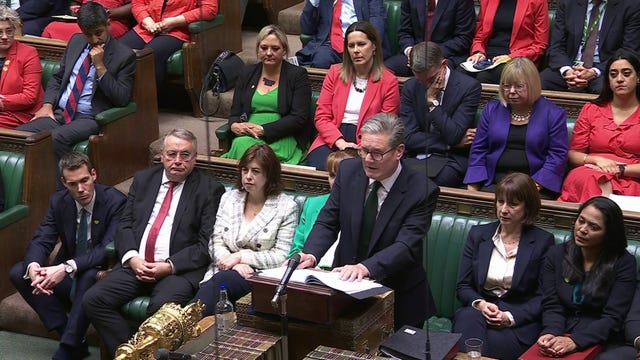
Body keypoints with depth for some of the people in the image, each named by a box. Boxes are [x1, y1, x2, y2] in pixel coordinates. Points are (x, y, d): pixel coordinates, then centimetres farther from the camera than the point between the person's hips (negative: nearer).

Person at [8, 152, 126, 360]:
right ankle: (68, 334, -18)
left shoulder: (115, 201, -16)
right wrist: (33, 265, -29)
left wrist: (67, 267, -38)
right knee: (18, 273, -13)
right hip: (67, 279, 6)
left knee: (89, 275, -39)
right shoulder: (59, 201, 1)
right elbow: (41, 240, -4)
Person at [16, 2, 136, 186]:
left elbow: (122, 99, -9)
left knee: (56, 138, -36)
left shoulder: (124, 55, -3)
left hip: (89, 119, -6)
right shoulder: (76, 42, 15)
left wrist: (100, 66, -15)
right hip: (58, 113, 6)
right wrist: (47, 104, 4)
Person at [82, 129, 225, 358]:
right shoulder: (143, 179, 17)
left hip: (180, 270, -5)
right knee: (92, 300, -16)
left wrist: (169, 266, -15)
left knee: (161, 307, -34)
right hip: (136, 264, 5)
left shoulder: (209, 190, 2)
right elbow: (124, 225, 14)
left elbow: (206, 244, -4)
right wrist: (131, 257, -6)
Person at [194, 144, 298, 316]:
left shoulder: (286, 207, 3)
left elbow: (282, 256, -4)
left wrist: (241, 256, -10)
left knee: (221, 280, -35)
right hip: (224, 270, 3)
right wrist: (235, 264, -11)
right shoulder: (228, 198, 16)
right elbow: (216, 243, 10)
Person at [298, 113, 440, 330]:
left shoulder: (422, 191, -11)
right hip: (346, 282, 3)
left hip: (398, 298, -3)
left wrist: (365, 267, -36)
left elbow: (406, 247, -19)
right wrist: (311, 255, -18)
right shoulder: (348, 170, 2)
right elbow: (327, 222, 2)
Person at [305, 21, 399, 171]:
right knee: (318, 168, -30)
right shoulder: (335, 73, 12)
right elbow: (321, 117, 7)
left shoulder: (388, 81, 4)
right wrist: (340, 142, -12)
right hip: (331, 140, 2)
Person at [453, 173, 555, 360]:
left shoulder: (543, 241, 3)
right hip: (477, 311, 3)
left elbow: (543, 296, 0)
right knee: (468, 317, -34)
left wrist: (510, 317, -14)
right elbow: (463, 286, 12)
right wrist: (480, 304, -9)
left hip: (520, 321, -3)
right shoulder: (478, 234, 14)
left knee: (491, 345, -35)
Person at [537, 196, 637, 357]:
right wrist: (550, 334, -17)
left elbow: (613, 318, -8)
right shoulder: (556, 253, 8)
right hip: (560, 335, 3)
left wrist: (574, 341, -21)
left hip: (597, 342, -2)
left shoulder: (624, 263, -2)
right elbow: (551, 306, 4)